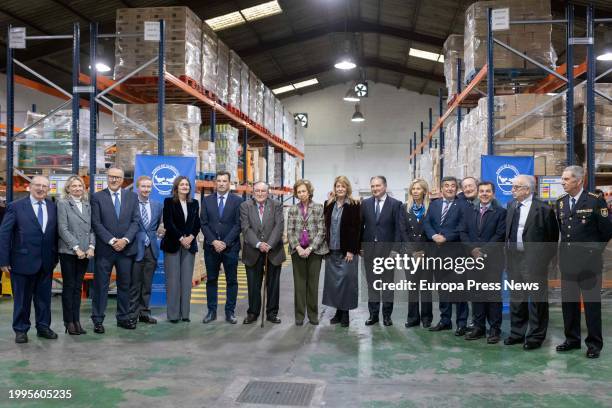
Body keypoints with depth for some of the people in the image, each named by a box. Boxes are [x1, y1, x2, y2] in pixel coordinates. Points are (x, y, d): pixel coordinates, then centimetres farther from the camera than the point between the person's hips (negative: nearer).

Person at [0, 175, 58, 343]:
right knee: (22, 298, 8)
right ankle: (21, 330, 22)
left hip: (46, 262, 3)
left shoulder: (53, 207, 6)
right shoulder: (16, 207, -4)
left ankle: (43, 327, 25)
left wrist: (55, 257, 2)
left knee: (44, 297, 12)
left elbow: (56, 233, 7)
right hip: (23, 261, -3)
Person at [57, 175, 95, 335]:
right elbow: (63, 229, -9)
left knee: (78, 287, 8)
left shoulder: (87, 205, 12)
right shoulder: (63, 204, -2)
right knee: (68, 286, 2)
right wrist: (76, 247, -14)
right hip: (68, 252, -4)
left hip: (85, 253, 4)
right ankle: (69, 322, 9)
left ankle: (76, 320, 12)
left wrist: (91, 246, -4)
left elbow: (91, 228, 10)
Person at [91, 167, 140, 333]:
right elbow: (96, 223, -5)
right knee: (100, 286, 2)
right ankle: (97, 320, 10)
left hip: (126, 248, 3)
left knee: (124, 285, 10)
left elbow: (135, 221, 2)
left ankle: (123, 318, 20)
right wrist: (112, 241, -13)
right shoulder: (97, 197, 1)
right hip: (104, 249, -2)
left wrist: (125, 240, -11)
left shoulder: (132, 197, 8)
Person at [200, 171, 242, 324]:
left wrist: (225, 243, -12)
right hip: (211, 247, 2)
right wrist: (214, 241, -10)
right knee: (211, 280, 7)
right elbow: (203, 223, 3)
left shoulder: (237, 201, 2)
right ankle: (211, 311, 15)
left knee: (232, 281, 2)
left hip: (230, 247, -2)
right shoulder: (207, 200, 8)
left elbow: (238, 224, -4)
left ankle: (230, 312, 9)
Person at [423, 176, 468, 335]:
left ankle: (461, 323, 4)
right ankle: (445, 320, 20)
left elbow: (462, 228, -9)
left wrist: (446, 237, -15)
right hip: (436, 251, 5)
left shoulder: (461, 205, 0)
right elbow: (426, 223, 7)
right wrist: (434, 236, -10)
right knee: (442, 287, 11)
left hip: (455, 251, -5)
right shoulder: (433, 204, 14)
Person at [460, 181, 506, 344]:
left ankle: (495, 329, 5)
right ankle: (479, 327, 15)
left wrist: (484, 250, -14)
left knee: (493, 294, -2)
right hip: (474, 258, 4)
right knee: (476, 294, 7)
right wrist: (473, 249, -8)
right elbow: (463, 233, 7)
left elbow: (500, 235, -9)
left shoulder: (500, 212, 0)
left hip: (493, 259, -4)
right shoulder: (469, 213, 14)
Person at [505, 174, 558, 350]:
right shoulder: (511, 205, 8)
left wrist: (546, 257, -5)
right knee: (516, 298, 15)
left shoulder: (543, 209, -11)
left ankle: (535, 336, 16)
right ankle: (517, 333, 29)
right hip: (513, 257, 6)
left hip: (534, 259, -6)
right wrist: (507, 252, 9)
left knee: (537, 298, 3)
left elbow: (553, 236, -6)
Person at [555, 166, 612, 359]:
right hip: (567, 261, 5)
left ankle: (594, 343, 15)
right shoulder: (560, 202, 7)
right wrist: (567, 246, 11)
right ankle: (572, 339, 25)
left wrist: (595, 249, 2)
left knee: (592, 303, 4)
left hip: (589, 262, -5)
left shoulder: (595, 200, -10)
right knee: (568, 302, 12)